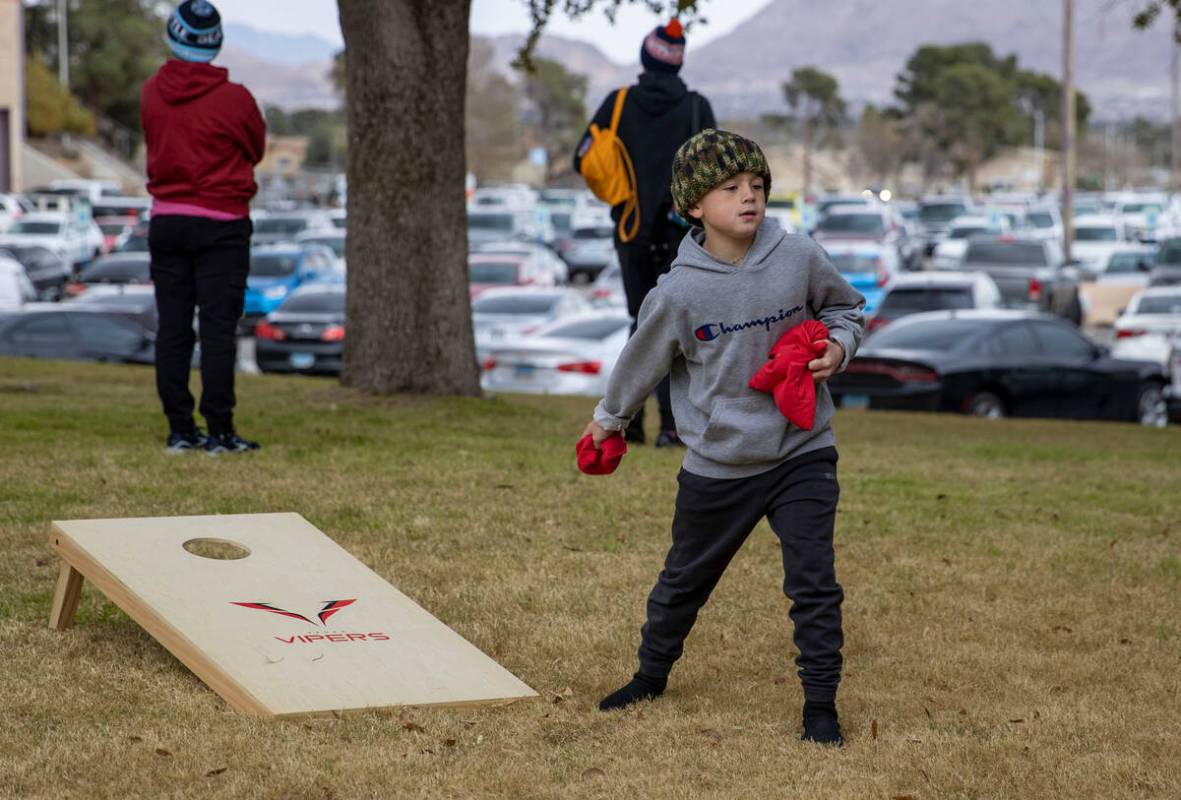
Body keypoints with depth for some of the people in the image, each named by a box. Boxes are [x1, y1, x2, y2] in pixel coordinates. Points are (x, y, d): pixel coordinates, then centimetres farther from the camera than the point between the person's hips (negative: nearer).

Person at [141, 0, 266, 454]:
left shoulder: (151, 94, 1)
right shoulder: (234, 99, -12)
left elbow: (157, 145, 8)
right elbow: (256, 150, 3)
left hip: (166, 222, 4)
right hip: (221, 225, -4)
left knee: (172, 329, 7)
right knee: (218, 328, -3)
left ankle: (180, 429, 8)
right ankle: (220, 432, -5)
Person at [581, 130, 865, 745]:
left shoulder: (800, 259, -11)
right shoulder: (679, 292, -15)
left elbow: (846, 306, 9)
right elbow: (644, 360, 3)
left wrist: (838, 346, -11)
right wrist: (609, 419, 17)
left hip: (801, 452, 0)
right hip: (717, 463, 0)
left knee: (814, 583, -6)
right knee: (685, 578, 18)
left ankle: (820, 703, 8)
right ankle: (652, 672, 42)